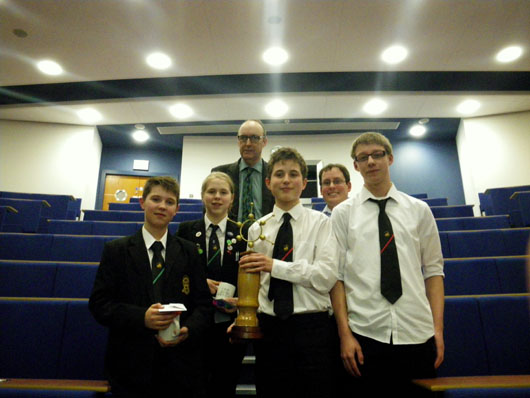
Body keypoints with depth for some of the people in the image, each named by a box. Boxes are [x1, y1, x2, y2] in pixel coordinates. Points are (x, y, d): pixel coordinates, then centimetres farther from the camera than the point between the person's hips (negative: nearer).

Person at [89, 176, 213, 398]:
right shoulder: (116, 250, 1)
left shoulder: (189, 252, 4)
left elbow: (204, 304, 3)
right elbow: (99, 304, -5)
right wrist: (141, 317, -20)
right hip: (131, 365, -1)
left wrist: (188, 330, -17)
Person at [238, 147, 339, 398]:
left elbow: (327, 276, -13)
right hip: (268, 327, 3)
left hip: (312, 327, -2)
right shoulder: (257, 228, 7)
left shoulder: (320, 222, -2)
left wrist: (276, 266, -20)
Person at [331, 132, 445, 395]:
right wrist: (344, 334, -7)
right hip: (363, 335, -1)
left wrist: (438, 328, -1)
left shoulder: (419, 210, 7)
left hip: (417, 334, 2)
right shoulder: (343, 213, 1)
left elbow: (433, 271, 6)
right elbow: (337, 275, -3)